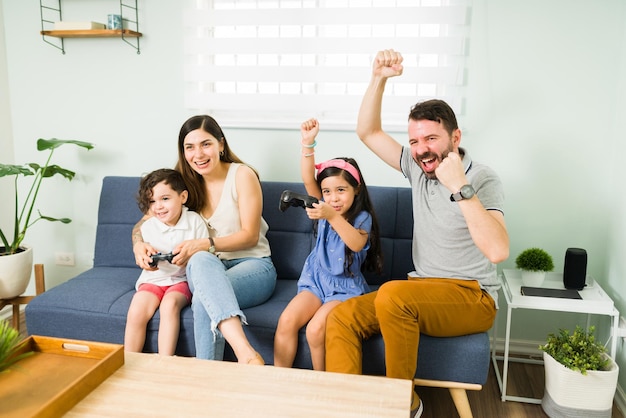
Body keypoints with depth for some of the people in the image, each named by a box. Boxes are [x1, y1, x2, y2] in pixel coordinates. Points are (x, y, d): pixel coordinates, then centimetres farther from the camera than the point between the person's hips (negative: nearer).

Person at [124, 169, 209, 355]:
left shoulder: (195, 221, -6)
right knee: (136, 312, -24)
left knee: (170, 304, -32)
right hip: (153, 279, 2)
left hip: (182, 279, -2)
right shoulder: (148, 227, -1)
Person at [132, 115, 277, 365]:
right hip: (206, 269, 3)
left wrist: (204, 245, -24)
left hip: (251, 265, -3)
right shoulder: (185, 183, 10)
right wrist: (138, 245, -11)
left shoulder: (242, 175, -5)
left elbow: (250, 236, -9)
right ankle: (245, 352, -50)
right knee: (200, 260, -37)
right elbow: (145, 221, 13)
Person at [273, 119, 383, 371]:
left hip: (346, 287, -4)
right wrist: (308, 143, -19)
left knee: (316, 328, -27)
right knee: (287, 320, -20)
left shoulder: (363, 217, -6)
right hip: (315, 281, 5)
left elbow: (357, 243, -27)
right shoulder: (323, 208, 7)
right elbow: (308, 180, -7)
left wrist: (333, 217, -40)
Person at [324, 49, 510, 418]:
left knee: (392, 294, -34)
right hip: (424, 292, 6)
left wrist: (460, 188, -31)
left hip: (472, 297, -6)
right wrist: (379, 79, -3)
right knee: (342, 317, -16)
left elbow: (498, 250, -28)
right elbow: (368, 132, 9)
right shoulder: (419, 168, 6)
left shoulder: (483, 180, -13)